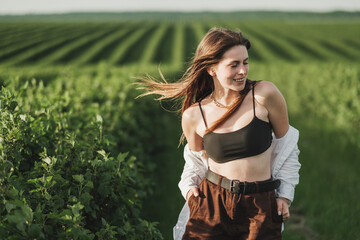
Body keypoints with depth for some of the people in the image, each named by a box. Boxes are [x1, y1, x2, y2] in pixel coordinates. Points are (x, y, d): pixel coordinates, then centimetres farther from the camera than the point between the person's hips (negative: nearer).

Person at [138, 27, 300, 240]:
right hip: (211, 206, 1)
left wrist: (284, 194, 5)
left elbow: (285, 142, 5)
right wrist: (189, 185, 0)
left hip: (260, 210, -1)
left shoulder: (265, 95, -9)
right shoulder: (193, 116, -2)